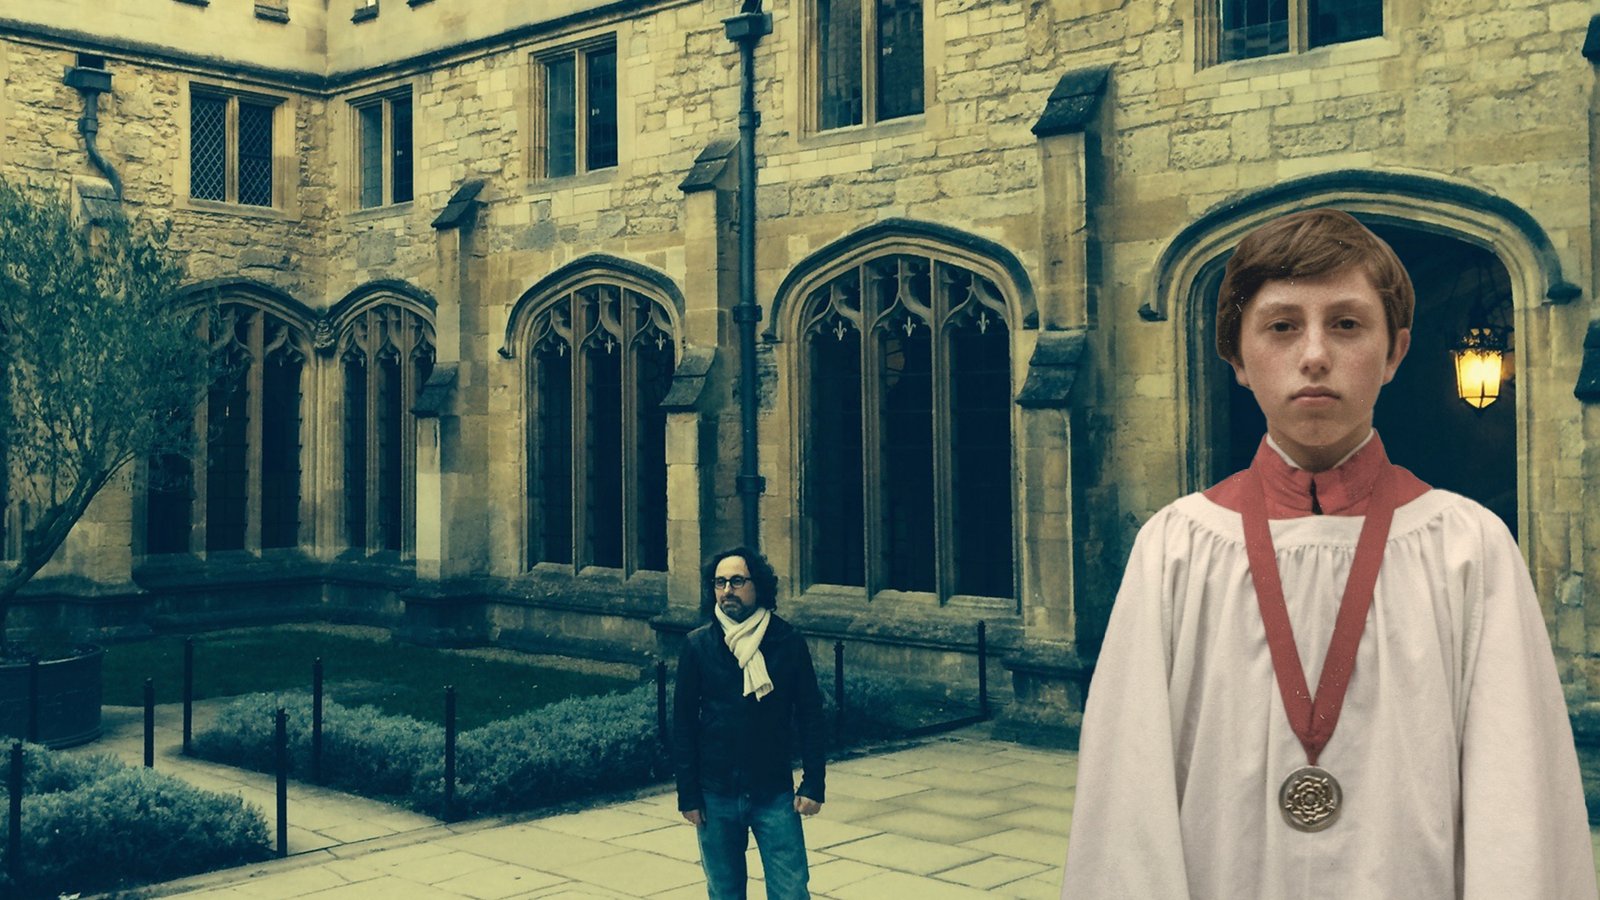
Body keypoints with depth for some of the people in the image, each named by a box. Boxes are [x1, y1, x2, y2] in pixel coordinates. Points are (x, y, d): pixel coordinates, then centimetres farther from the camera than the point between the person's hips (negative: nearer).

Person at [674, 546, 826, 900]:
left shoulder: (788, 642, -3)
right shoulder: (697, 645, -2)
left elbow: (810, 715, 2)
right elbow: (683, 723, 1)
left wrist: (813, 783, -3)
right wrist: (687, 794, -2)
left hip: (775, 794, -1)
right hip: (716, 797, 1)